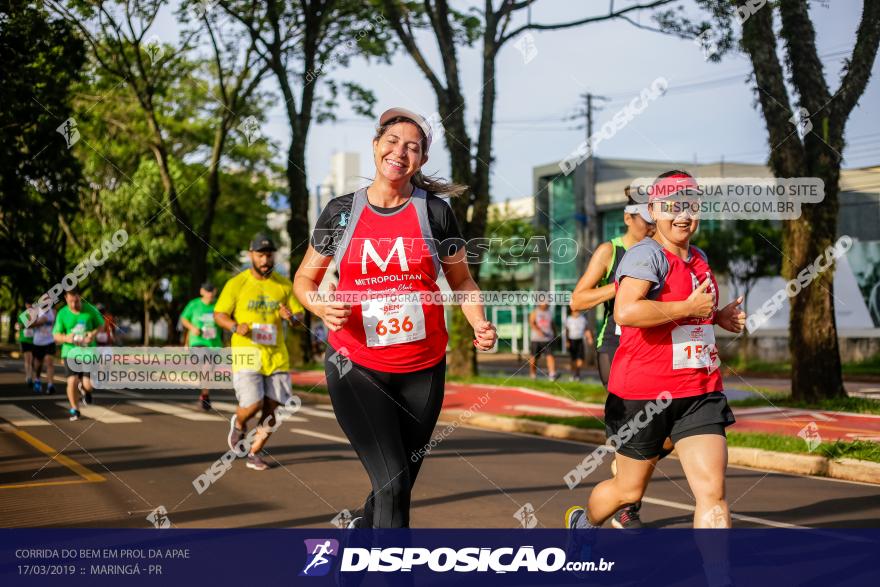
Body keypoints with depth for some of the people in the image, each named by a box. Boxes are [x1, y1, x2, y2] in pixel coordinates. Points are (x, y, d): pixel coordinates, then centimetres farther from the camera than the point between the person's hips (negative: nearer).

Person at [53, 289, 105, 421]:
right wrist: (66, 338, -21)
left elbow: (101, 324, 10)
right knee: (72, 381, -13)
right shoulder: (62, 314, -5)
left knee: (88, 384, -6)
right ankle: (75, 410, 8)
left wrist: (93, 333, -11)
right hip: (70, 351, 0)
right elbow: (56, 336, 1)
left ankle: (84, 388, 35)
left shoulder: (90, 309, -4)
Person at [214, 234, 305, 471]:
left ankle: (254, 453, 20)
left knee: (270, 410, 1)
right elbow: (219, 314, 2)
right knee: (252, 405, -15)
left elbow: (299, 317, 12)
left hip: (276, 356, 3)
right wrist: (236, 327, -18)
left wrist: (290, 317, -12)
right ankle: (238, 424, 21)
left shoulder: (284, 285, 8)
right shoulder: (236, 284, -1)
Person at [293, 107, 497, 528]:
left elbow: (461, 279, 11)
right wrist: (321, 307, -12)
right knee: (392, 483, -14)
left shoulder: (434, 211, 1)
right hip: (356, 369, -2)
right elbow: (304, 278, 10)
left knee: (401, 484, 12)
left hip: (422, 370, 2)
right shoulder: (341, 211, 1)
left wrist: (478, 323, -8)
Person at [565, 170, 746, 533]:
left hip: (699, 393, 6)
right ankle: (584, 522, 44)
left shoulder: (699, 259, 14)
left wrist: (718, 316, 14)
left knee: (712, 494, -7)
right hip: (643, 393, -6)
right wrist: (689, 308, -23)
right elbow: (626, 312, -31)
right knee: (629, 491, 13)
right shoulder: (647, 255, -13)